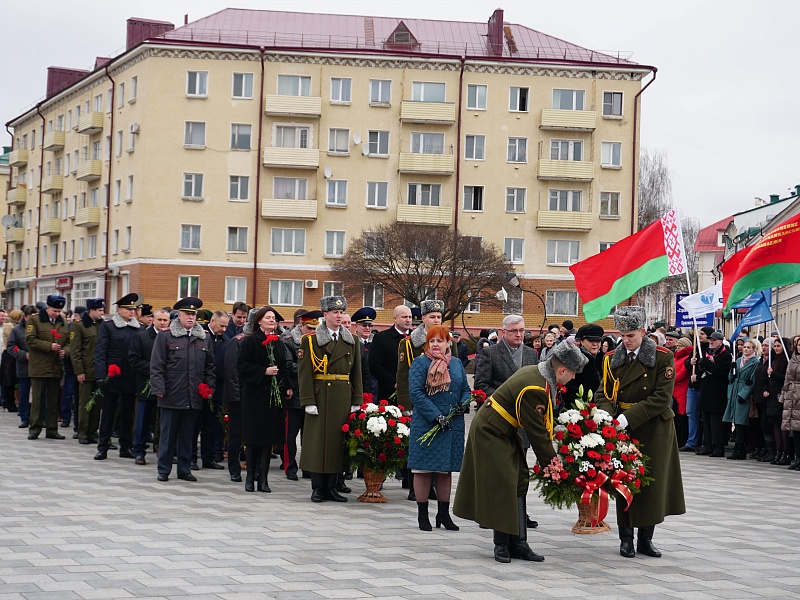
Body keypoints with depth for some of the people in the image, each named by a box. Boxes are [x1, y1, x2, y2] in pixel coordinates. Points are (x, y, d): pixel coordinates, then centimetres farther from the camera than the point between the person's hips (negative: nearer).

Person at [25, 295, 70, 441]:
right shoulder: (34, 320, -2)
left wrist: (65, 351, -6)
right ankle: (34, 429, 5)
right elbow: (30, 339, -11)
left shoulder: (62, 323, 13)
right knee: (37, 400, -1)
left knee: (54, 401, 8)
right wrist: (49, 346, -17)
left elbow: (68, 342, 16)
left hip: (56, 368, 5)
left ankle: (52, 430, 13)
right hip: (39, 367, -5)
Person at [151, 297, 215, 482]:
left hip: (193, 397, 4)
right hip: (172, 396, -3)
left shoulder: (203, 338, 12)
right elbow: (156, 365, -3)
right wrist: (159, 388, -9)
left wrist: (210, 387, 6)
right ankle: (163, 470, 11)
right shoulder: (165, 337, 0)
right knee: (168, 434, 3)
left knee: (187, 434, 10)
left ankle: (184, 470, 17)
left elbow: (210, 365, 16)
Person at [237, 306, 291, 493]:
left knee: (269, 436, 2)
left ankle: (263, 478, 6)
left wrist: (288, 386, 4)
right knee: (253, 437, -2)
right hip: (254, 394, -4)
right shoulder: (250, 341, -2)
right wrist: (264, 371, -16)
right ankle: (250, 477, 7)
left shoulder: (279, 344, 13)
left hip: (273, 395, 4)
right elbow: (242, 366, -9)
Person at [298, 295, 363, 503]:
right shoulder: (310, 340, -1)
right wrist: (308, 401, -12)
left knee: (337, 439, 5)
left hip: (343, 398, 4)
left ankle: (331, 487, 13)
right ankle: (317, 488, 5)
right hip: (320, 397, -4)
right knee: (317, 439, -2)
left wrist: (356, 401, 6)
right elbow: (304, 373, -5)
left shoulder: (351, 341, 11)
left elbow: (356, 373, 12)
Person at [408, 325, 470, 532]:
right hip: (426, 425, -4)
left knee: (446, 470, 10)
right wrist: (436, 416, -19)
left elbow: (466, 389, 20)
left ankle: (444, 514, 17)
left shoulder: (457, 364, 13)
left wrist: (464, 403, -4)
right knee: (424, 470, 0)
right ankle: (422, 515, 8)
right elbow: (416, 393, -12)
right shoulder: (420, 364, -3)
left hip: (453, 427, 4)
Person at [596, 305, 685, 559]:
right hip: (623, 429, 2)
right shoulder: (612, 359, 2)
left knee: (653, 482, 3)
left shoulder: (663, 357, -9)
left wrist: (628, 418, -21)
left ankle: (646, 538, 14)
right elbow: (604, 394, 4)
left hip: (655, 429, -2)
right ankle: (626, 538, 10)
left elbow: (661, 398, -15)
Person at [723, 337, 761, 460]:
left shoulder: (755, 363, -5)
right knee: (737, 422, 5)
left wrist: (743, 394, -16)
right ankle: (741, 451, 9)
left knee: (740, 423, -9)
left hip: (744, 395, -7)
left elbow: (752, 382, -9)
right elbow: (731, 378, 16)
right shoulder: (738, 360, 16)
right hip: (734, 394, 7)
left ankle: (739, 451, -9)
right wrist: (733, 369, -3)